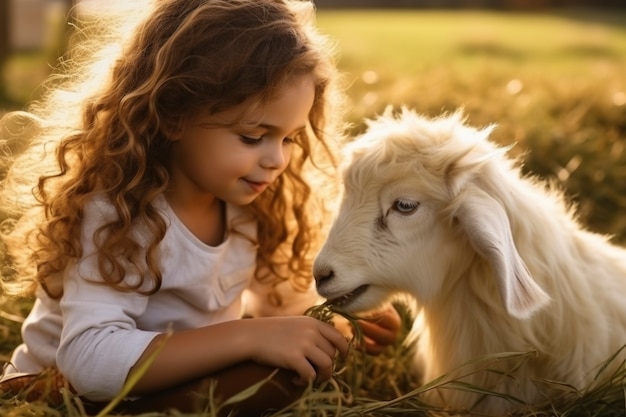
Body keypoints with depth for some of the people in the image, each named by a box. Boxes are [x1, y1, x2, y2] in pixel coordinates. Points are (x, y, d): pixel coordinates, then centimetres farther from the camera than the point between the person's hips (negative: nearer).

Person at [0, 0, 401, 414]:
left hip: (182, 380, 6)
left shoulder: (244, 202, -5)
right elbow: (90, 361, -38)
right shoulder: (115, 215, -27)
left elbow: (269, 289, 12)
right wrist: (249, 337, -40)